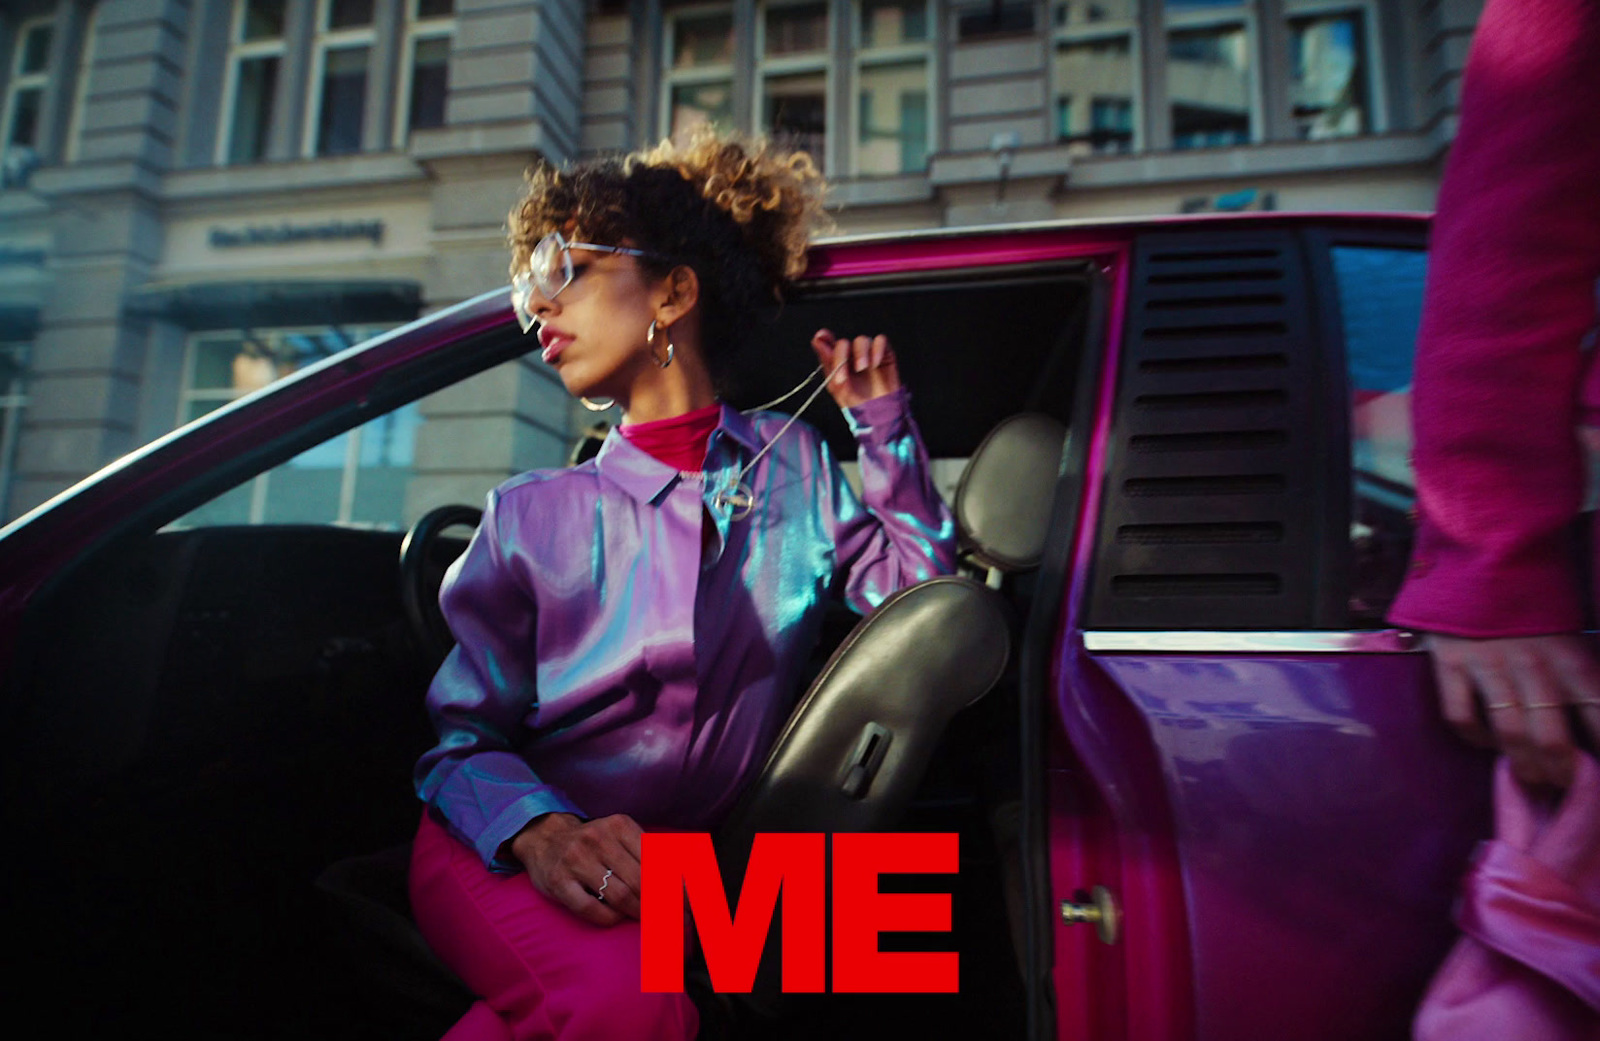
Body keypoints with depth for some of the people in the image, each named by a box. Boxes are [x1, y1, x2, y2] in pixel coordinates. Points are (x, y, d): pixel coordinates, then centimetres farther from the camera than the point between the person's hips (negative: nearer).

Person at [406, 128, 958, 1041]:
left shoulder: (795, 467, 5)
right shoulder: (533, 514, 0)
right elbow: (463, 734, -2)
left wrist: (882, 423, 2)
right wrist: (543, 831, -23)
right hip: (506, 857, -1)